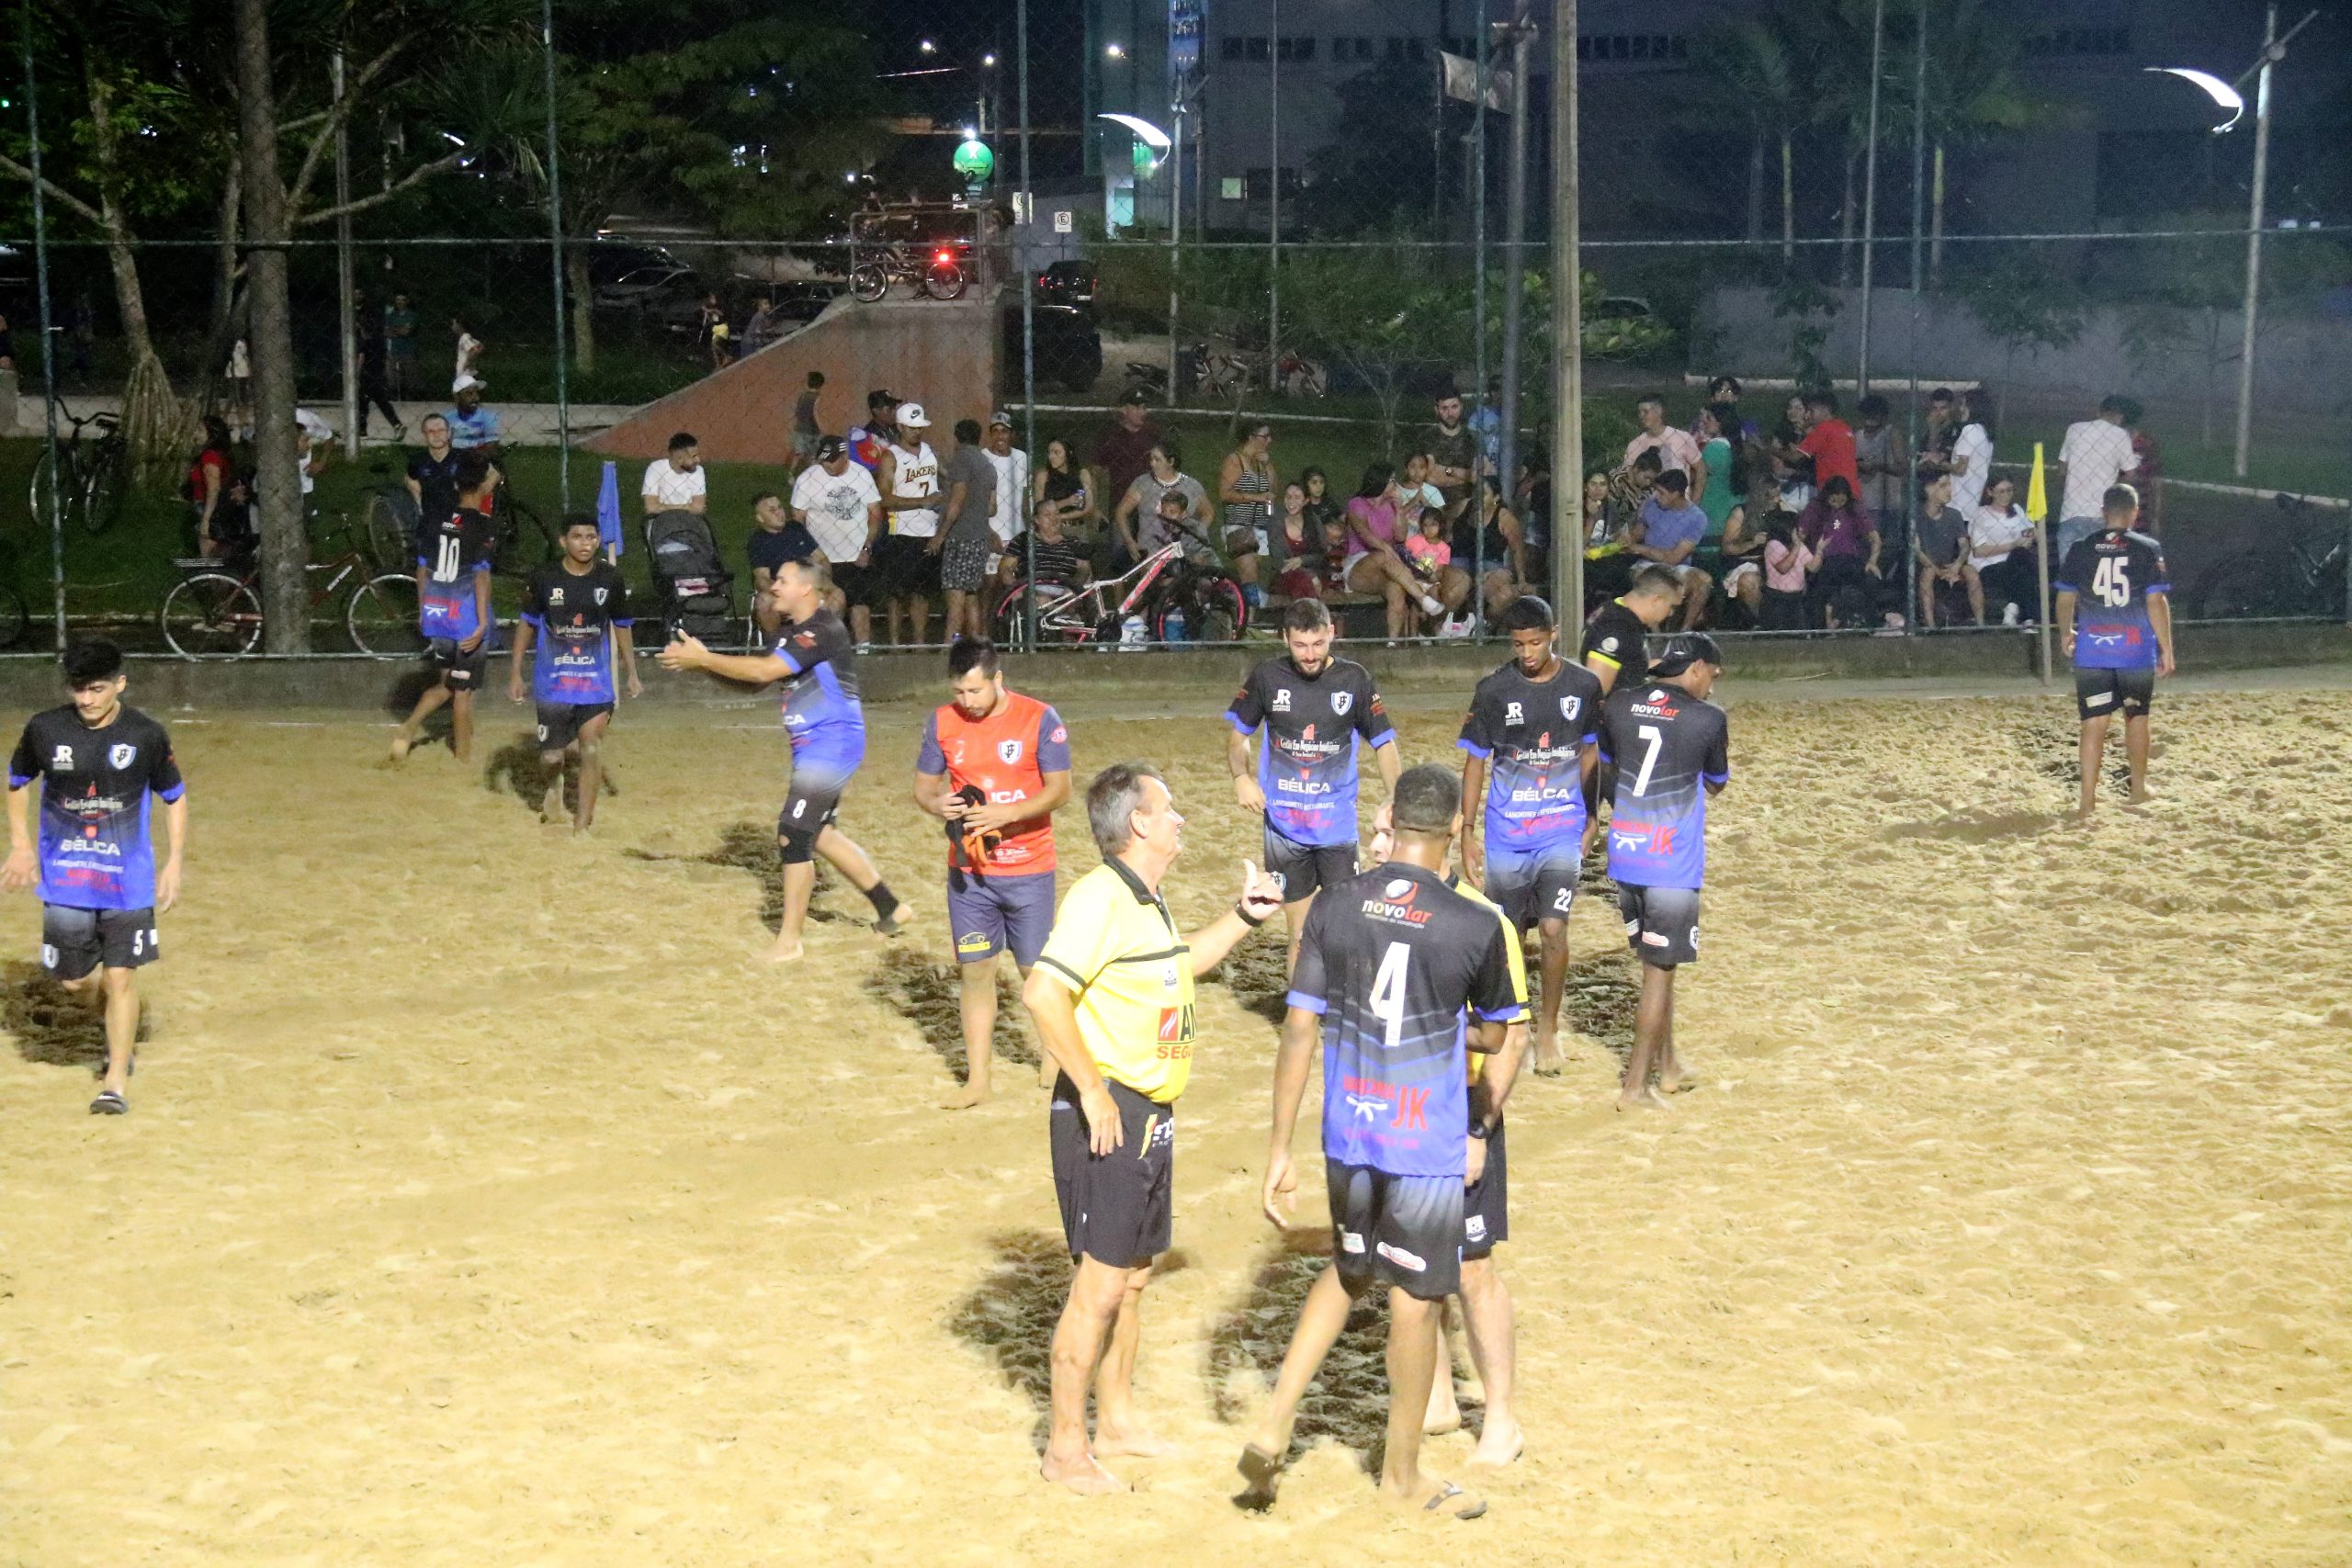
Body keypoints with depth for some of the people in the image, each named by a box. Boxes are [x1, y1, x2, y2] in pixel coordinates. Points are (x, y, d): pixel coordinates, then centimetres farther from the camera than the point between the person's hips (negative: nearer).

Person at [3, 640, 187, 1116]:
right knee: (73, 980, 7)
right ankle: (121, 1031, 38)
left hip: (128, 879, -2)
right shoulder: (44, 729, -6)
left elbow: (175, 797, 4)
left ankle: (117, 1079, 8)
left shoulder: (146, 735, -8)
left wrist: (173, 864, -1)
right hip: (64, 878, 2)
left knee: (120, 977, -4)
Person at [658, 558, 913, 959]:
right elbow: (757, 679, 12)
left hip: (832, 743, -11)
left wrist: (702, 659, -21)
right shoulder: (791, 630, 12)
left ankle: (789, 941, -4)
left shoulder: (823, 629, -19)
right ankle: (890, 908, 29)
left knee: (792, 834, -11)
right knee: (816, 832, 18)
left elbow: (765, 670, -27)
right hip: (813, 748, 11)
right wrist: (702, 663, -2)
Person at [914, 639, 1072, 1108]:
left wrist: (1009, 813, -25)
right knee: (973, 969, 2)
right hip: (967, 871, 3)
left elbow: (1059, 789, -10)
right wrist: (937, 803, -16)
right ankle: (977, 1078, 10)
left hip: (1029, 869, -2)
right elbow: (924, 784, 7)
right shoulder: (942, 722, 1)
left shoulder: (1039, 719, -9)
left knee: (1035, 968, 6)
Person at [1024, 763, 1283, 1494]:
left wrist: (1243, 917, 22)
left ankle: (1116, 1419, 31)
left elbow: (1177, 966, 34)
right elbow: (1042, 992, -30)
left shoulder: (1145, 900, 13)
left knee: (1134, 1276, 18)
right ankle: (1066, 1446, 6)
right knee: (1100, 1284, -4)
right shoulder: (1100, 897, -19)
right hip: (1107, 1116, -10)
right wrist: (1091, 1089, -25)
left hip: (1150, 1115, 10)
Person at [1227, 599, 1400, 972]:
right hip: (1283, 826, 1)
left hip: (1338, 826, -1)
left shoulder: (1354, 679, -4)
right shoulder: (1267, 676, -3)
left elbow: (1383, 742, 3)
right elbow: (1238, 734, 9)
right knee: (1299, 935, 8)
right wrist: (1241, 778, -9)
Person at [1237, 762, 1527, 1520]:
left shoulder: (1333, 909, -5)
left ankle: (1272, 1429, 15)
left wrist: (1279, 1151, 2)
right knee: (1416, 1302, 11)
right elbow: (1497, 1037, 3)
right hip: (1431, 1146, -4)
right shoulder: (1476, 926, -12)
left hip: (1347, 1137, 4)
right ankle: (1402, 1472, 26)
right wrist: (1481, 1130, 23)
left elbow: (1299, 1033, -4)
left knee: (1349, 1272, 24)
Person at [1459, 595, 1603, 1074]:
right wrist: (1467, 832, -3)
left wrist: (1587, 818, 13)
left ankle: (1549, 1026, 9)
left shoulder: (1584, 685, -3)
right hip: (1505, 832, 0)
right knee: (1506, 935, 10)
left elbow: (1590, 751, 11)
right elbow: (1475, 761, 0)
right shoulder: (1494, 690, -7)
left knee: (1554, 929, -9)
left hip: (1562, 831, 0)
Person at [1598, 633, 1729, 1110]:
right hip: (1673, 864, -5)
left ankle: (1668, 1066, 30)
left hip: (1624, 855, 5)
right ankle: (1634, 1087, 4)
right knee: (1660, 971, 3)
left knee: (1657, 963, 20)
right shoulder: (1707, 718, -9)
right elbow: (1716, 784, 6)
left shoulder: (1618, 705, 2)